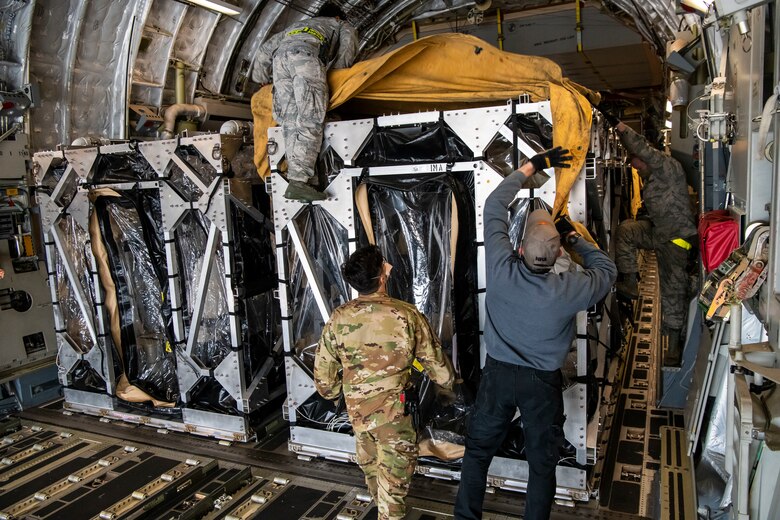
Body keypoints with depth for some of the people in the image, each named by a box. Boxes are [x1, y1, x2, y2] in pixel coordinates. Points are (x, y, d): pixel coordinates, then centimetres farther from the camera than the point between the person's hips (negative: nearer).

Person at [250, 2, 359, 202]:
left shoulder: (296, 25, 45)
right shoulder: (342, 25, 34)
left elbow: (265, 49, 39)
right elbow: (347, 49, 14)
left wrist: (262, 76, 51)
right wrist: (335, 71, 28)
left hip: (280, 57, 5)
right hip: (307, 55, -5)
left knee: (290, 122, -3)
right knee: (310, 121, -16)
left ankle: (295, 176, -18)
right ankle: (299, 180, -31)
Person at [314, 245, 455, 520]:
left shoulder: (338, 318, -10)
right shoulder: (407, 315, -18)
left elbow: (323, 371, -1)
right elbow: (436, 363, -8)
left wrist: (332, 392, 20)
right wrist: (449, 380, 13)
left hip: (356, 409, 5)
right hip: (394, 410, -5)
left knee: (371, 466, 28)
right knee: (394, 477, 13)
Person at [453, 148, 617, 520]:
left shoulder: (501, 269, -19)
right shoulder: (568, 290, -21)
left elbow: (494, 205, -5)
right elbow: (607, 271, 2)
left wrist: (531, 166, 3)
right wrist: (574, 237, 4)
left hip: (498, 374, 1)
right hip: (543, 382, -1)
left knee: (477, 451, 18)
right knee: (542, 463, 17)